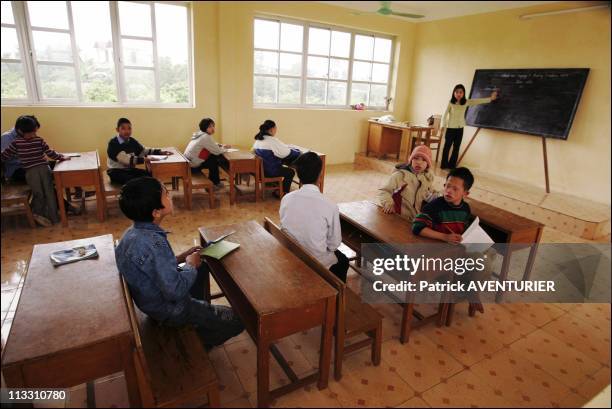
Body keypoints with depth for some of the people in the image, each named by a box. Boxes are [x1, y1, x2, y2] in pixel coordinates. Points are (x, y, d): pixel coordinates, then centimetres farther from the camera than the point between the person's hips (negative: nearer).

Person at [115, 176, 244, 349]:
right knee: (237, 320, -1)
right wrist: (190, 265, -17)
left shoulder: (133, 232, -5)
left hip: (151, 298, 9)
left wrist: (180, 258, 0)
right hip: (169, 311, -9)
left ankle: (202, 311, 35)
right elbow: (175, 291, -34)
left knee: (203, 265, 27)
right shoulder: (154, 243, -34)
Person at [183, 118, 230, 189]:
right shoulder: (206, 137, -20)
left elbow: (213, 145, 18)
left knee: (215, 157, 9)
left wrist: (222, 146, 1)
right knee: (214, 161, 1)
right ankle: (215, 183, 17)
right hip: (193, 166, -9)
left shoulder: (201, 134, 8)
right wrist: (225, 148, 1)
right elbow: (217, 151, -19)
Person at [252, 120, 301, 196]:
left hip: (261, 169, 8)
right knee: (290, 172, 13)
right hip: (270, 171, -8)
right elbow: (286, 153, -16)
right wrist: (298, 152, 2)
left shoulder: (258, 140, 6)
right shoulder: (272, 141, -20)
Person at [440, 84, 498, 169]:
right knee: (447, 147, 1)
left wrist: (490, 98, -3)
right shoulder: (451, 103, -7)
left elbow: (478, 101, 3)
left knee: (456, 148, 7)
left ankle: (452, 165, 15)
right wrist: (443, 127, -10)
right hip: (450, 128, -4)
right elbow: (445, 116, -6)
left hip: (460, 129, 4)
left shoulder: (466, 102, 2)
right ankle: (444, 165, 9)